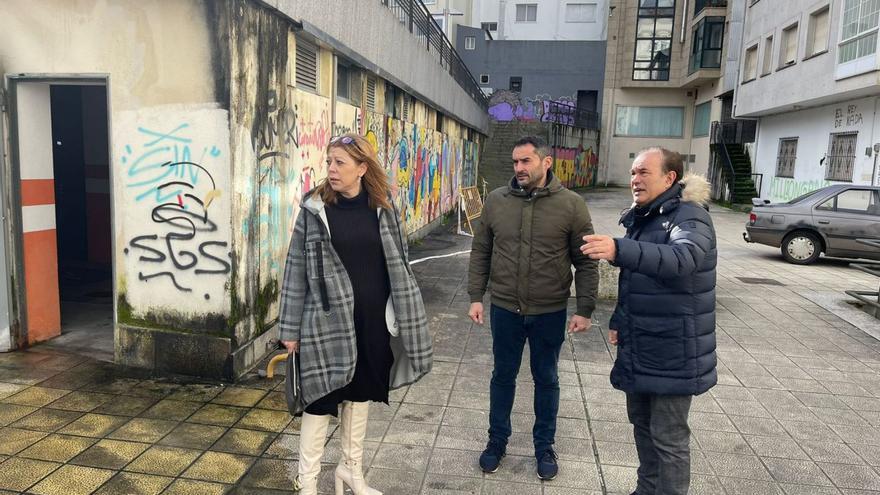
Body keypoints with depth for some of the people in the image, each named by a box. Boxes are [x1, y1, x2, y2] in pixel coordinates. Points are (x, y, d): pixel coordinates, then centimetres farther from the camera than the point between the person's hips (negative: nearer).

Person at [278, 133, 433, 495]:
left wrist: (406, 319, 6)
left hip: (372, 320, 3)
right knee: (321, 398, 5)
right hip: (327, 321, -3)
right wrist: (290, 329, -4)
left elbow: (398, 266, 6)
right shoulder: (314, 209, -7)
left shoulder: (383, 209, 1)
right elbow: (296, 271, -4)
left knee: (361, 393, 16)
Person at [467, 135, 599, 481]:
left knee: (546, 380, 15)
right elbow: (480, 253, 4)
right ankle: (497, 441, 35)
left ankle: (544, 447, 34)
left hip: (550, 313, -1)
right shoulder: (496, 200, -2)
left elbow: (586, 262, -5)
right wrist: (475, 297, 0)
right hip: (504, 309, 2)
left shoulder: (571, 204, -8)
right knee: (503, 377, 15)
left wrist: (585, 309, -8)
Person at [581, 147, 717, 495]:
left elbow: (683, 257, -40)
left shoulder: (689, 216, -17)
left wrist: (619, 250, -52)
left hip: (673, 353, -9)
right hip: (638, 349, 9)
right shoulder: (640, 218, 11)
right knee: (642, 425, 21)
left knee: (668, 437, 3)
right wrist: (619, 320, 16)